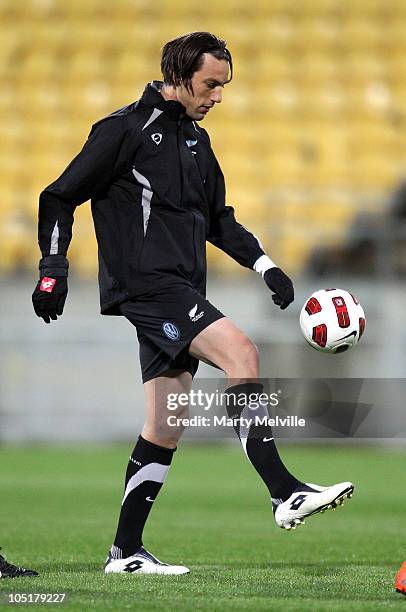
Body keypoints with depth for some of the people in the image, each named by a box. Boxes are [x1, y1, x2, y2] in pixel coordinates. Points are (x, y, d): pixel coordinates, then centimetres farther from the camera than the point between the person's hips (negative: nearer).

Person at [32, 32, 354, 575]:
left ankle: (126, 551, 12)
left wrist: (264, 264, 14)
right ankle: (285, 495, -29)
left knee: (165, 428, 6)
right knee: (239, 350, -25)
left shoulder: (196, 141, 18)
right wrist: (53, 270, -10)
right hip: (145, 281, -9)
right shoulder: (125, 130, -6)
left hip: (181, 293, 9)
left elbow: (217, 219, 27)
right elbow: (59, 198, -3)